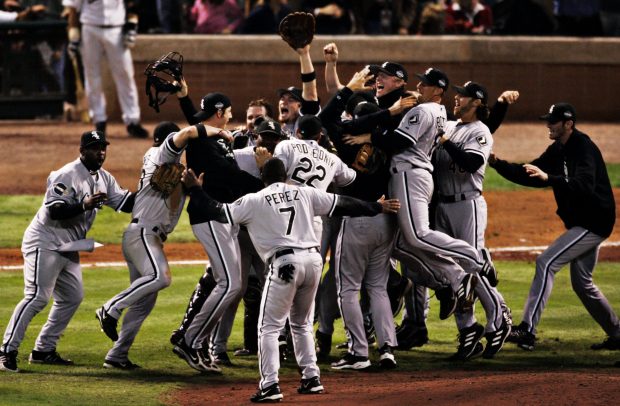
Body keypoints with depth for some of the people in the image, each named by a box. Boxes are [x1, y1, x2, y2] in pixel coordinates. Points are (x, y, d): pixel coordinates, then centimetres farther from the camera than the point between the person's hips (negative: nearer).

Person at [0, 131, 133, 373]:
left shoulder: (104, 179, 10)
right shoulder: (68, 175, -17)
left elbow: (125, 203, 6)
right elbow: (54, 210, -25)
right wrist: (84, 205, -36)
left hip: (68, 248, 10)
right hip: (45, 243, -10)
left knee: (73, 297, 11)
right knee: (38, 296, -17)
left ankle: (44, 350, 17)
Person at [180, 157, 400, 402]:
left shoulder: (254, 200, 4)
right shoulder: (304, 194, 15)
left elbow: (220, 213, 0)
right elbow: (343, 205, 17)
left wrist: (195, 189, 12)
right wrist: (378, 207, 27)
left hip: (286, 264, -5)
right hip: (313, 260, 5)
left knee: (269, 327, 1)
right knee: (302, 324, 23)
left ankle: (270, 385, -10)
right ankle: (311, 378, 20)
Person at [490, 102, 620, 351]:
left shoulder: (584, 149, -19)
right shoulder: (557, 150, 9)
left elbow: (585, 186, -34)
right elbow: (530, 175, 8)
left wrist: (548, 178, -46)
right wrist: (498, 164, -7)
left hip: (593, 223, -10)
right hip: (580, 224, 10)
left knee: (546, 263, -19)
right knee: (582, 284, 17)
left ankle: (528, 330, -25)